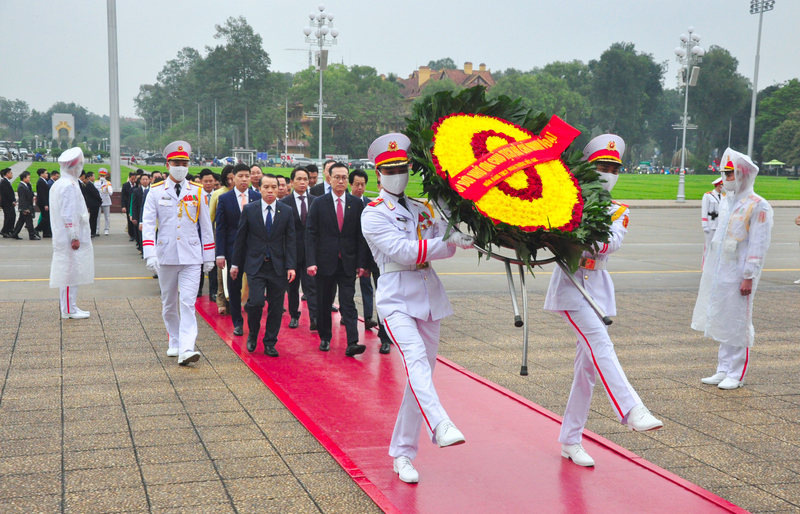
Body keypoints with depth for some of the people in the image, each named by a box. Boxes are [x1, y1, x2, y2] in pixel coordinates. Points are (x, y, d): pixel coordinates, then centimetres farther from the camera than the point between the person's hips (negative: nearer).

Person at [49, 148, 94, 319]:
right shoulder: (70, 186, -16)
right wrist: (74, 237, -19)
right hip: (70, 238, -10)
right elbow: (69, 215, -20)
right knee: (71, 272, -5)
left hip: (63, 238, 10)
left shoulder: (58, 184, 15)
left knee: (69, 272, 13)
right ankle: (69, 310, -1)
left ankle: (69, 307, 20)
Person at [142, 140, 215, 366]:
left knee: (188, 303, -10)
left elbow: (206, 225, 9)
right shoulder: (156, 191, 2)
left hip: (191, 257, -1)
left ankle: (186, 349, -17)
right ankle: (174, 343, 28)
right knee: (168, 304, 12)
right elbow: (148, 223, -4)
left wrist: (209, 257, 8)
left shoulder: (197, 191, 5)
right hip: (165, 256, 1)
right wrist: (150, 254, -17)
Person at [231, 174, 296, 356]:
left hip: (278, 266, 2)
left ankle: (270, 344, 17)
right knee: (256, 302, -14)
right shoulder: (249, 210, 2)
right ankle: (253, 334, 14)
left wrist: (290, 266, -4)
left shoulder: (287, 211, 4)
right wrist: (235, 263, 6)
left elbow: (290, 241, 4)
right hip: (255, 266, -1)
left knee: (276, 307, 3)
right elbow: (240, 238, 7)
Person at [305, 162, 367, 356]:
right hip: (325, 262, 0)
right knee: (324, 303, 10)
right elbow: (310, 235, -2)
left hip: (348, 263, 0)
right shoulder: (318, 204, 1)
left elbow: (360, 236, 6)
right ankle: (324, 338, 26)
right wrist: (311, 262, -10)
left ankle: (352, 343, -11)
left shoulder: (356, 204, 5)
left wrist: (360, 263, 1)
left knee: (348, 303, -6)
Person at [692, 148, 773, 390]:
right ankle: (723, 370, 20)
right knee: (722, 324, 12)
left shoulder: (758, 206, -10)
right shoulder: (727, 201, 14)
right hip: (719, 274, 8)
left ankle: (736, 375, 8)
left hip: (738, 276, -7)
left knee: (737, 325, -1)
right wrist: (709, 270, 18)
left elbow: (759, 246, -13)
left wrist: (749, 277, -16)